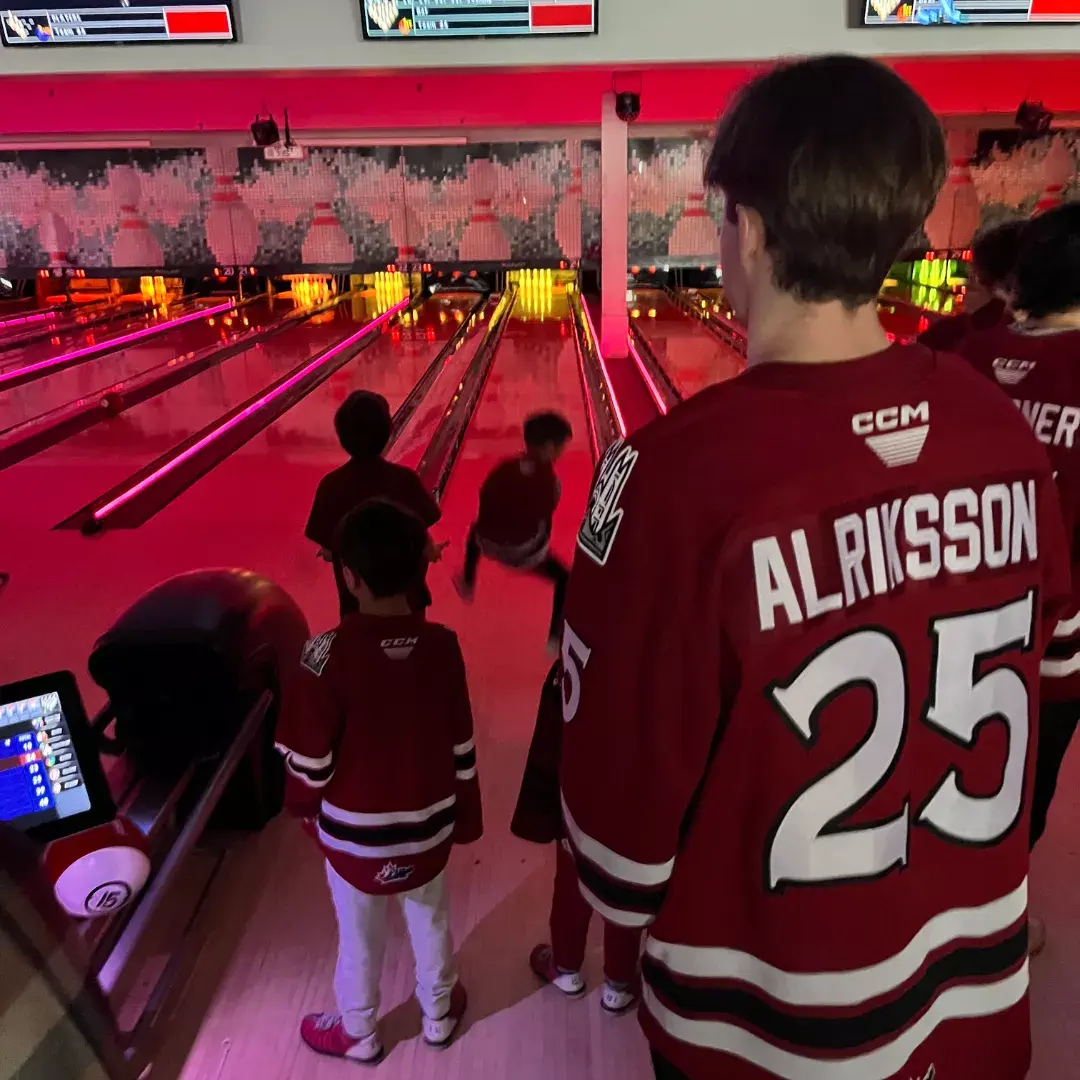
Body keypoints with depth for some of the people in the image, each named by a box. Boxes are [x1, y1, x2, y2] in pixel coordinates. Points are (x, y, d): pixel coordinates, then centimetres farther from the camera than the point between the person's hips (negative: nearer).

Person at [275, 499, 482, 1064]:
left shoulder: (328, 655, -27)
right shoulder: (443, 646, -16)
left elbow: (309, 759, -17)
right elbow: (461, 748, -6)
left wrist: (306, 808, 5)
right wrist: (465, 817, 9)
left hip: (356, 833, -2)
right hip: (428, 827, 3)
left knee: (360, 938, 22)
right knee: (431, 921, 27)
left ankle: (358, 1034, 47)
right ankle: (439, 1013, 50)